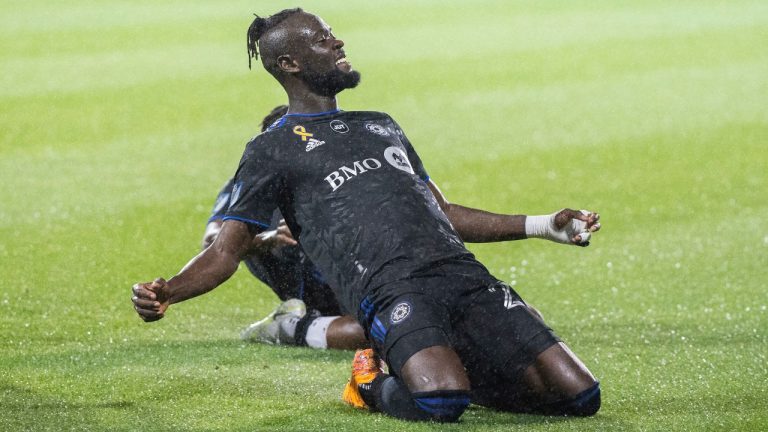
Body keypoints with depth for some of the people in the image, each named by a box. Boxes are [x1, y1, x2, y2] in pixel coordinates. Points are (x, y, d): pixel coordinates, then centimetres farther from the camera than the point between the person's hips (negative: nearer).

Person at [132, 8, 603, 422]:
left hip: (465, 276, 6)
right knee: (439, 402, -37)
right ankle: (374, 385, -3)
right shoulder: (272, 150, 13)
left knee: (579, 395, -10)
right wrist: (167, 292, -15)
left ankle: (456, 375, 12)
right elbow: (227, 251, 6)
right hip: (390, 289, -6)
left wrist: (542, 226, 33)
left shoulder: (382, 126, 32)